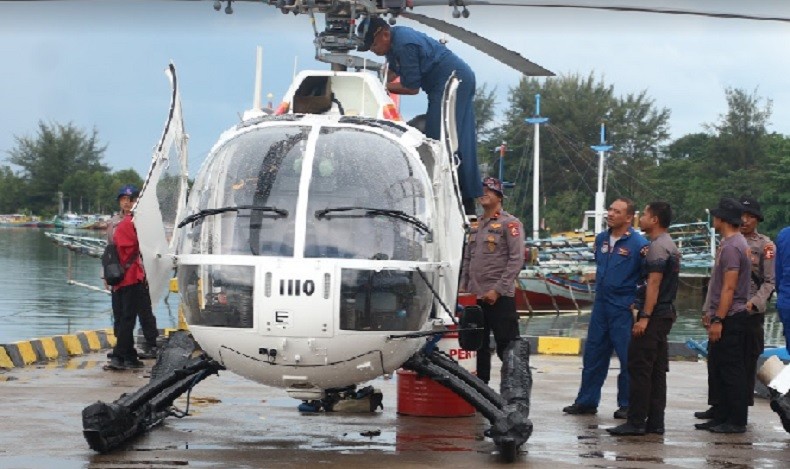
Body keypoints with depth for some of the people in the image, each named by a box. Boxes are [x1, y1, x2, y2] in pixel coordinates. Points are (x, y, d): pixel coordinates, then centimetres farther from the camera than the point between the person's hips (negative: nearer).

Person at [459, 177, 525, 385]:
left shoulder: (509, 224, -6)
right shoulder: (475, 226, 17)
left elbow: (516, 260, -13)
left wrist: (498, 290, -17)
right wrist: (463, 287, 9)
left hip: (500, 298, -7)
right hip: (475, 297, 7)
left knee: (507, 348, -6)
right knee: (479, 347, 12)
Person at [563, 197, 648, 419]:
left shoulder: (638, 244, -13)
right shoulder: (601, 239, 9)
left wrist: (637, 305, -16)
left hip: (624, 309, -7)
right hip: (601, 306, 7)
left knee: (628, 358, 0)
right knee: (593, 355, 11)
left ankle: (627, 405, 9)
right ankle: (587, 401, 20)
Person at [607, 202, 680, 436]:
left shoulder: (658, 247, -14)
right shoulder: (669, 245, 18)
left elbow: (654, 283, -20)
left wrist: (645, 316, -22)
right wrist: (640, 305, 23)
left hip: (653, 315, -10)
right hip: (665, 314, 10)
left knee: (639, 368, -8)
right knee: (657, 370, 10)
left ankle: (636, 422, -9)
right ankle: (655, 422, 11)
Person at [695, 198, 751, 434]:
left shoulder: (731, 247, -16)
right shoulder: (729, 243, 17)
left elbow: (729, 288, -21)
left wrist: (718, 320, -22)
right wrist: (711, 313, 24)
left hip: (730, 319, -11)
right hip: (723, 318, 11)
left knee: (731, 370, -6)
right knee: (717, 369, 13)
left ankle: (736, 421, -3)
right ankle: (721, 417, 18)